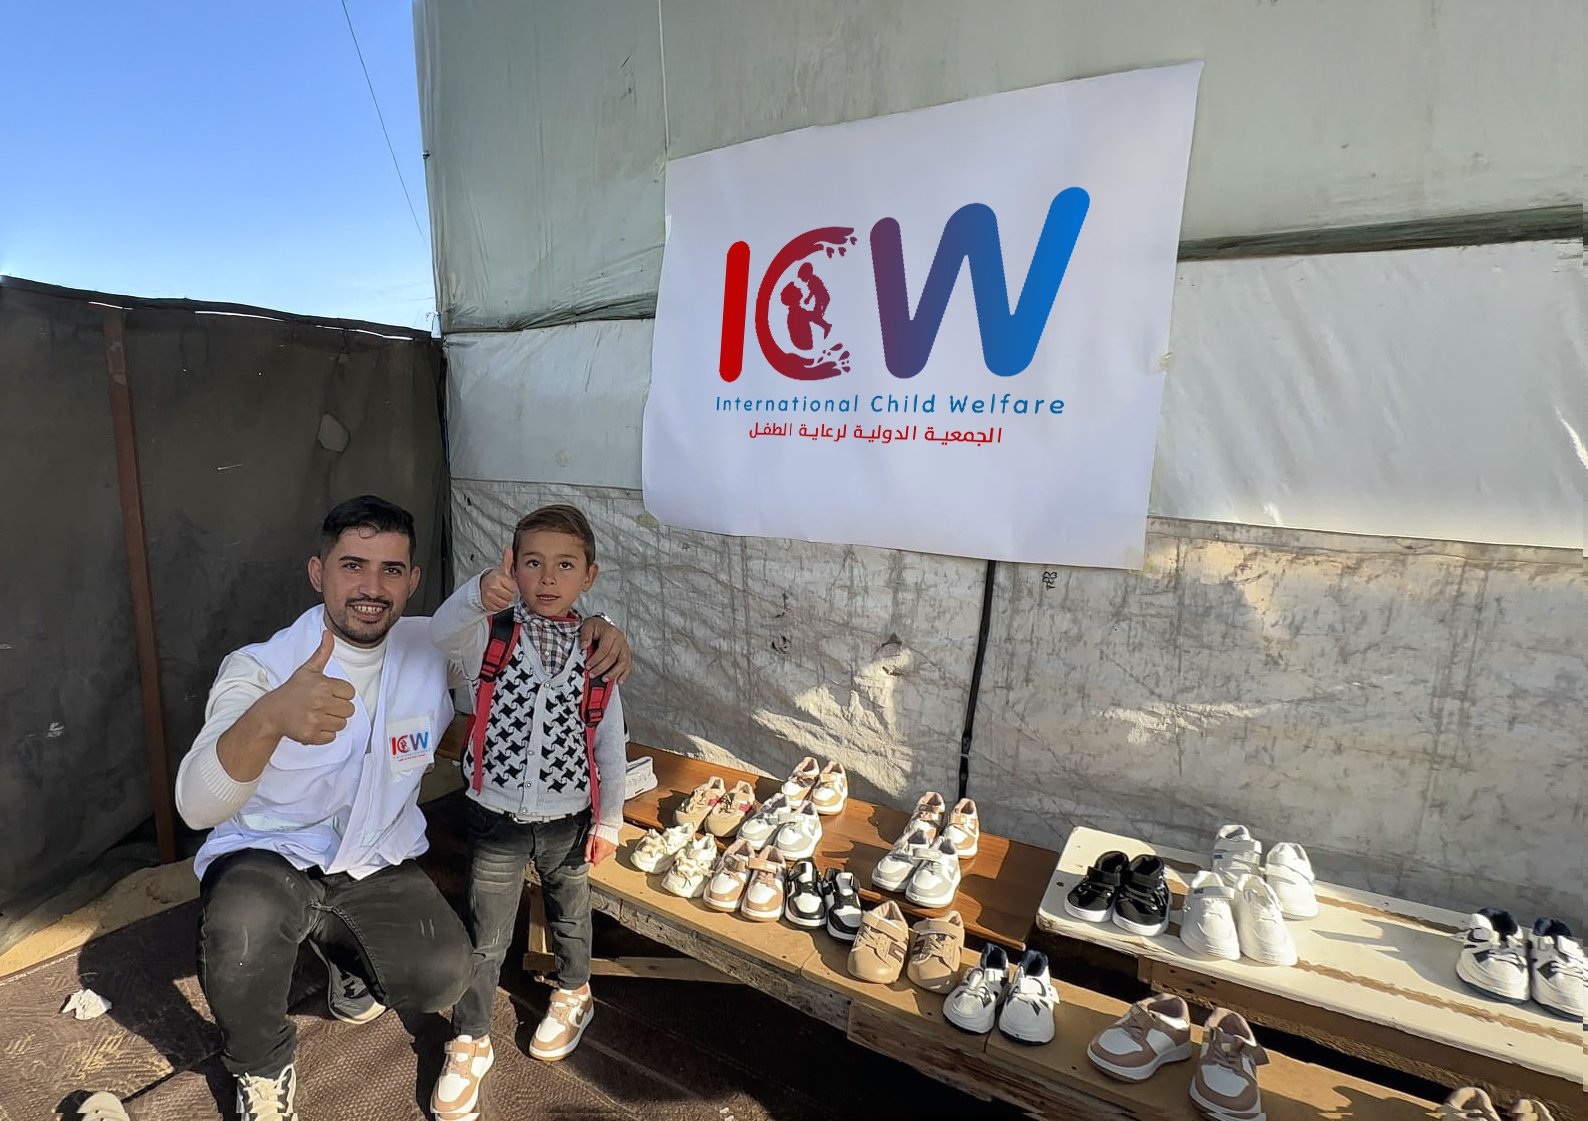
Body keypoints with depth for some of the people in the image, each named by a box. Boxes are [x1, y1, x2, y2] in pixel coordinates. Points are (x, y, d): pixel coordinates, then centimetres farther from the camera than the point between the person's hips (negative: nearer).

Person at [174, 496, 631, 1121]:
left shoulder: (436, 648, -10)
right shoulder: (259, 669, -18)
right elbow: (197, 806, -31)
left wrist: (593, 628, -23)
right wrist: (270, 717, -54)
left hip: (378, 864, 2)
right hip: (265, 856, -2)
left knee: (444, 977, -17)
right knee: (244, 925, -34)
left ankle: (345, 954, 19)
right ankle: (261, 1068, 1)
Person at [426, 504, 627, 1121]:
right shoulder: (490, 635, -12)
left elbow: (611, 742, -3)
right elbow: (440, 633, -36)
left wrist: (609, 820, 1)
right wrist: (480, 593, -57)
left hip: (569, 817, 1)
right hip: (497, 816, -1)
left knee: (569, 914, 24)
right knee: (484, 936, 12)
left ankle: (573, 993, 52)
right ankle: (469, 1045, 37)